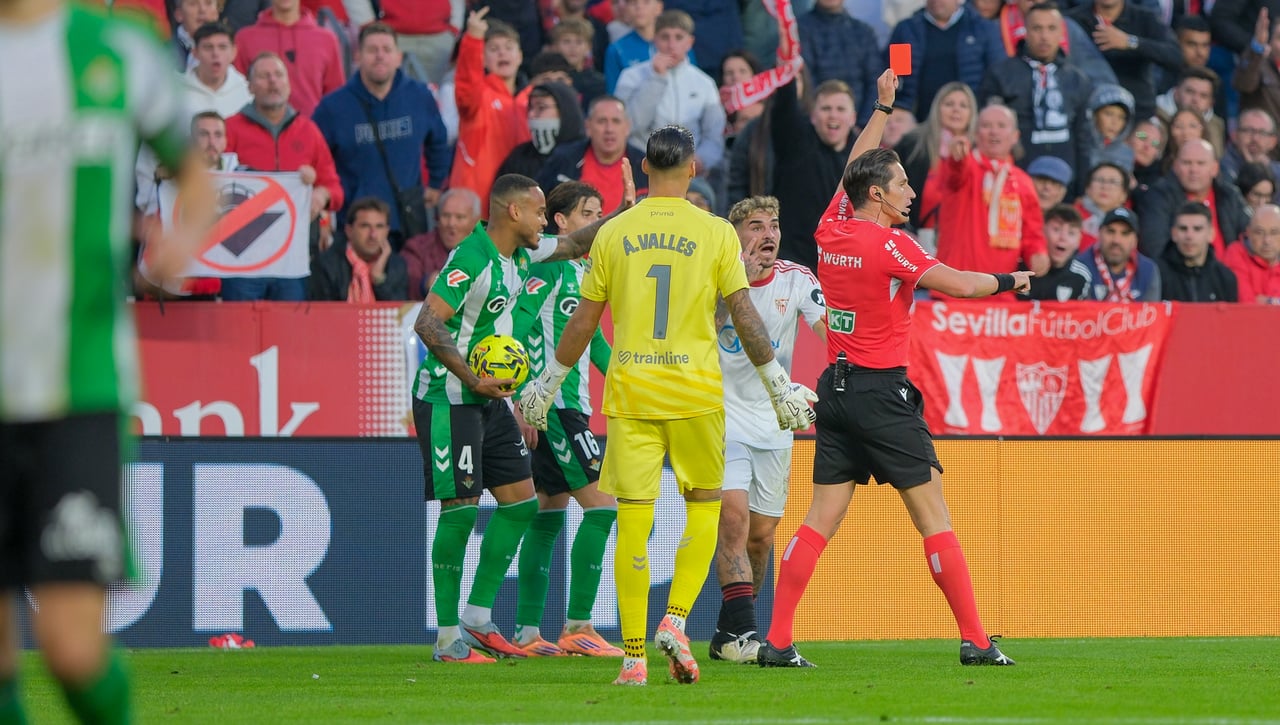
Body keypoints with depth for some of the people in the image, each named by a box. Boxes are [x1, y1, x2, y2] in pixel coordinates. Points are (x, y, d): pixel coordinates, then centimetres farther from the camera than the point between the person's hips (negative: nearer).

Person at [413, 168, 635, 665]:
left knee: (521, 501, 8)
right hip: (448, 399, -9)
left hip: (489, 397, 9)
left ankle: (478, 619, 15)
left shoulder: (520, 254, 8)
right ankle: (448, 638, -5)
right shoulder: (471, 259, -19)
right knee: (461, 509, -10)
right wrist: (474, 380, -27)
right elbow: (427, 324, -25)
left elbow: (573, 246, 28)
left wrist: (622, 214, 18)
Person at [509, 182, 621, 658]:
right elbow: (517, 330, -18)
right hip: (552, 408, -10)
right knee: (602, 504, -12)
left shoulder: (583, 270, 17)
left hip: (570, 405, 10)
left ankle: (528, 633, 14)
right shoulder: (549, 265, -11)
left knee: (547, 516, 11)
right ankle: (578, 627, -10)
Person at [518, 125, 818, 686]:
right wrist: (779, 386, 5)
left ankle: (634, 657, 0)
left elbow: (583, 322, 7)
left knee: (633, 522, 2)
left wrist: (548, 383, 18)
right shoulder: (716, 233, -2)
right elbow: (745, 317, -2)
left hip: (629, 395, 1)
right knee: (703, 507, 15)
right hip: (697, 395, -1)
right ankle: (675, 622, -2)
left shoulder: (613, 234, 3)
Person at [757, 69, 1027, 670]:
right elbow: (960, 285, -17)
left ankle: (776, 642, -2)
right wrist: (1009, 280, 2)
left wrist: (882, 108, 33)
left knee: (821, 519, 5)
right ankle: (975, 641, -1)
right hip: (882, 393, -7)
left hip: (834, 389, 7)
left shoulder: (831, 231, 6)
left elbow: (853, 169, 24)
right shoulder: (889, 244, -13)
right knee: (933, 518, -2)